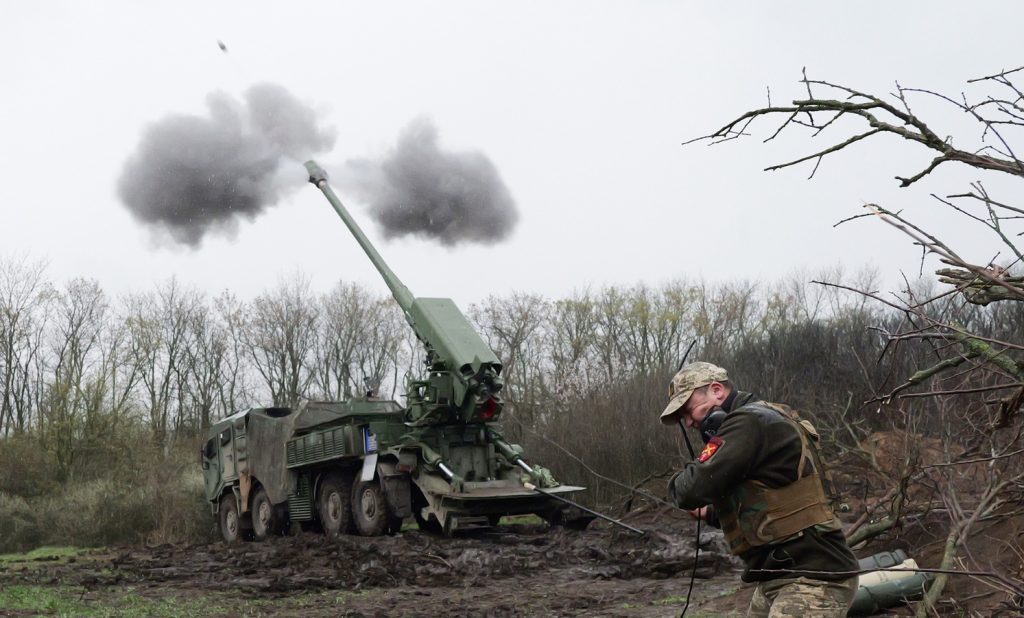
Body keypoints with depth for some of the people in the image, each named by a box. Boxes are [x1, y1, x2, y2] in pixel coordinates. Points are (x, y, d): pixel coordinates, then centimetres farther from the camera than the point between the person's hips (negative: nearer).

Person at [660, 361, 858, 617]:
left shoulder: (749, 422, -13)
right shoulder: (757, 421, 19)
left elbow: (694, 489, -20)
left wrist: (680, 481, 2)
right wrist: (710, 513, 23)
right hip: (783, 576, 11)